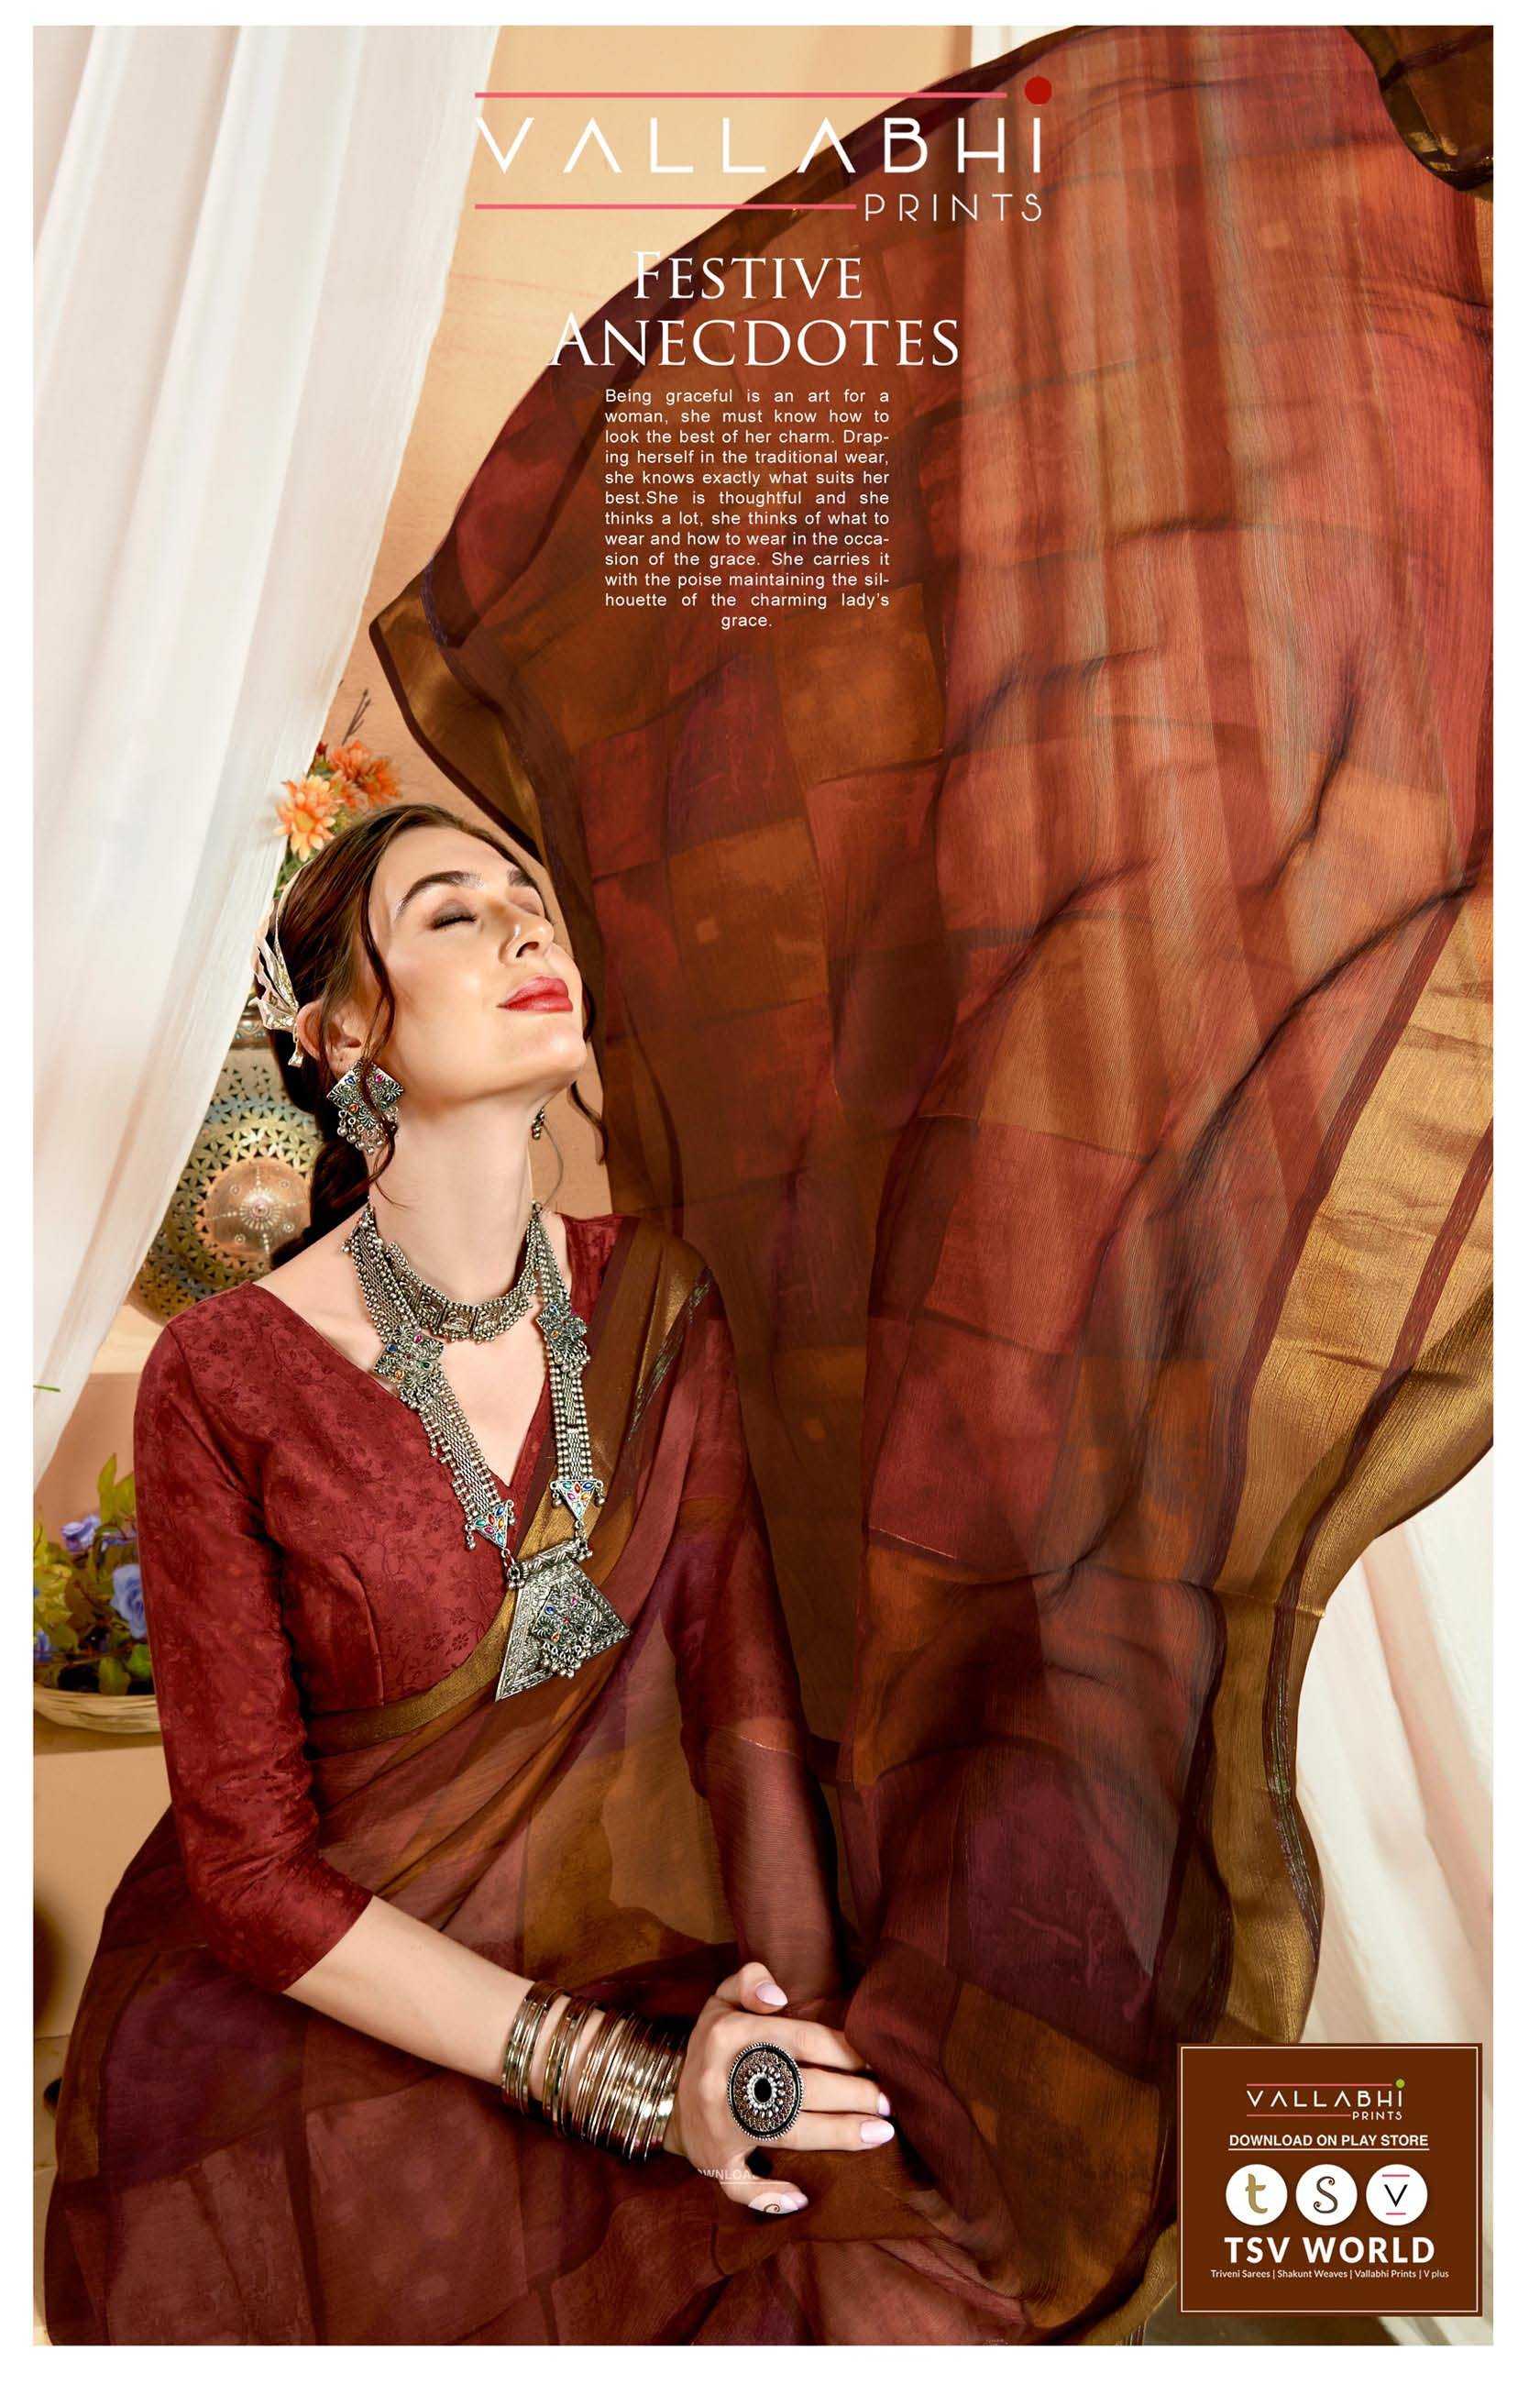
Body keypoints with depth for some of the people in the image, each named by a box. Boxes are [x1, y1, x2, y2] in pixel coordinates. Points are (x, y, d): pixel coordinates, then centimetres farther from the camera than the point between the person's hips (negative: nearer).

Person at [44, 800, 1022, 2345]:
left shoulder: (654, 1300, -3)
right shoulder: (224, 1383, -15)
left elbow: (740, 1681, -3)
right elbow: (252, 1867, -12)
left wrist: (795, 2030, -15)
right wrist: (625, 2080, -18)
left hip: (617, 1956, 3)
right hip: (302, 2020, -2)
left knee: (892, 2300, -12)